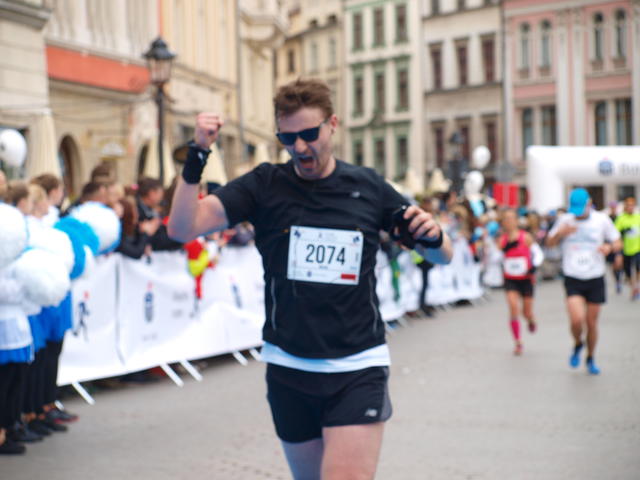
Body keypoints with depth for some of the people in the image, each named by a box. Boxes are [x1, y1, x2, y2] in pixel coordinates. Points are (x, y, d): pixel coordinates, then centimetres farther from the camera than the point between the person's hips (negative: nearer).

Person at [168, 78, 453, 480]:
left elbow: (443, 255, 9)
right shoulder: (264, 185, -1)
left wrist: (432, 235, -14)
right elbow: (183, 227, -12)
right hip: (288, 367, 2)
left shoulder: (368, 187, 0)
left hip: (357, 370, -1)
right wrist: (197, 157, -24)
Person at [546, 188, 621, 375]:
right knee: (577, 320, -17)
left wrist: (609, 247, -18)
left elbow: (618, 243, 6)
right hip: (573, 280, 0)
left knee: (592, 323, 5)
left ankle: (591, 359, 27)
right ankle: (578, 345, 15)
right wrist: (560, 233, -13)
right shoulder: (565, 221, 2)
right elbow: (550, 242, 8)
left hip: (595, 279, 0)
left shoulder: (602, 220, -1)